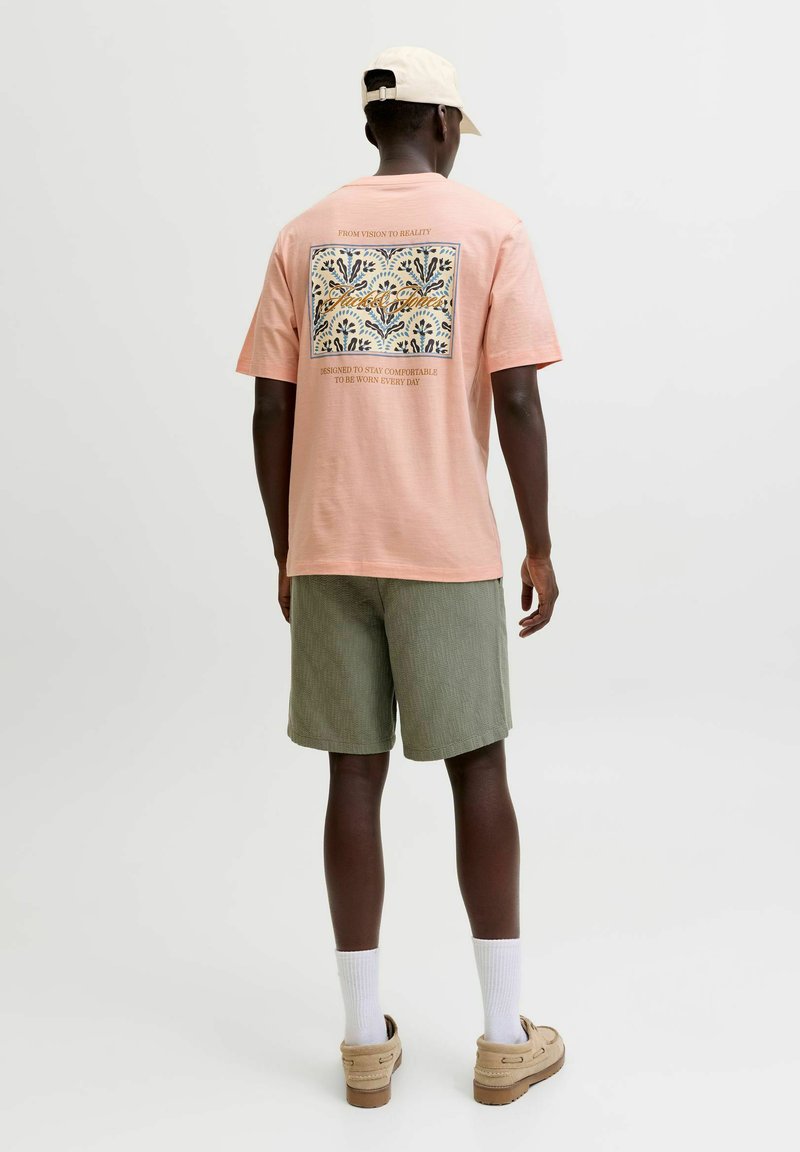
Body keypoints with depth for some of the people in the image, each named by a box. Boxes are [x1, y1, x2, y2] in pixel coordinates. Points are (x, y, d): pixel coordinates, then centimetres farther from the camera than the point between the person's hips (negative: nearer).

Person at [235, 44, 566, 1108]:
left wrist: (287, 556, 12)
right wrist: (540, 546, 0)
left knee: (355, 773, 8)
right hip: (447, 550, -2)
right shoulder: (493, 230, 0)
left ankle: (367, 1038, 15)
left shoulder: (303, 237, 8)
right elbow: (518, 399, -8)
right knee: (479, 769, 8)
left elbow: (271, 410, 4)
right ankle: (505, 1037, 15)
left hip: (326, 549, 3)